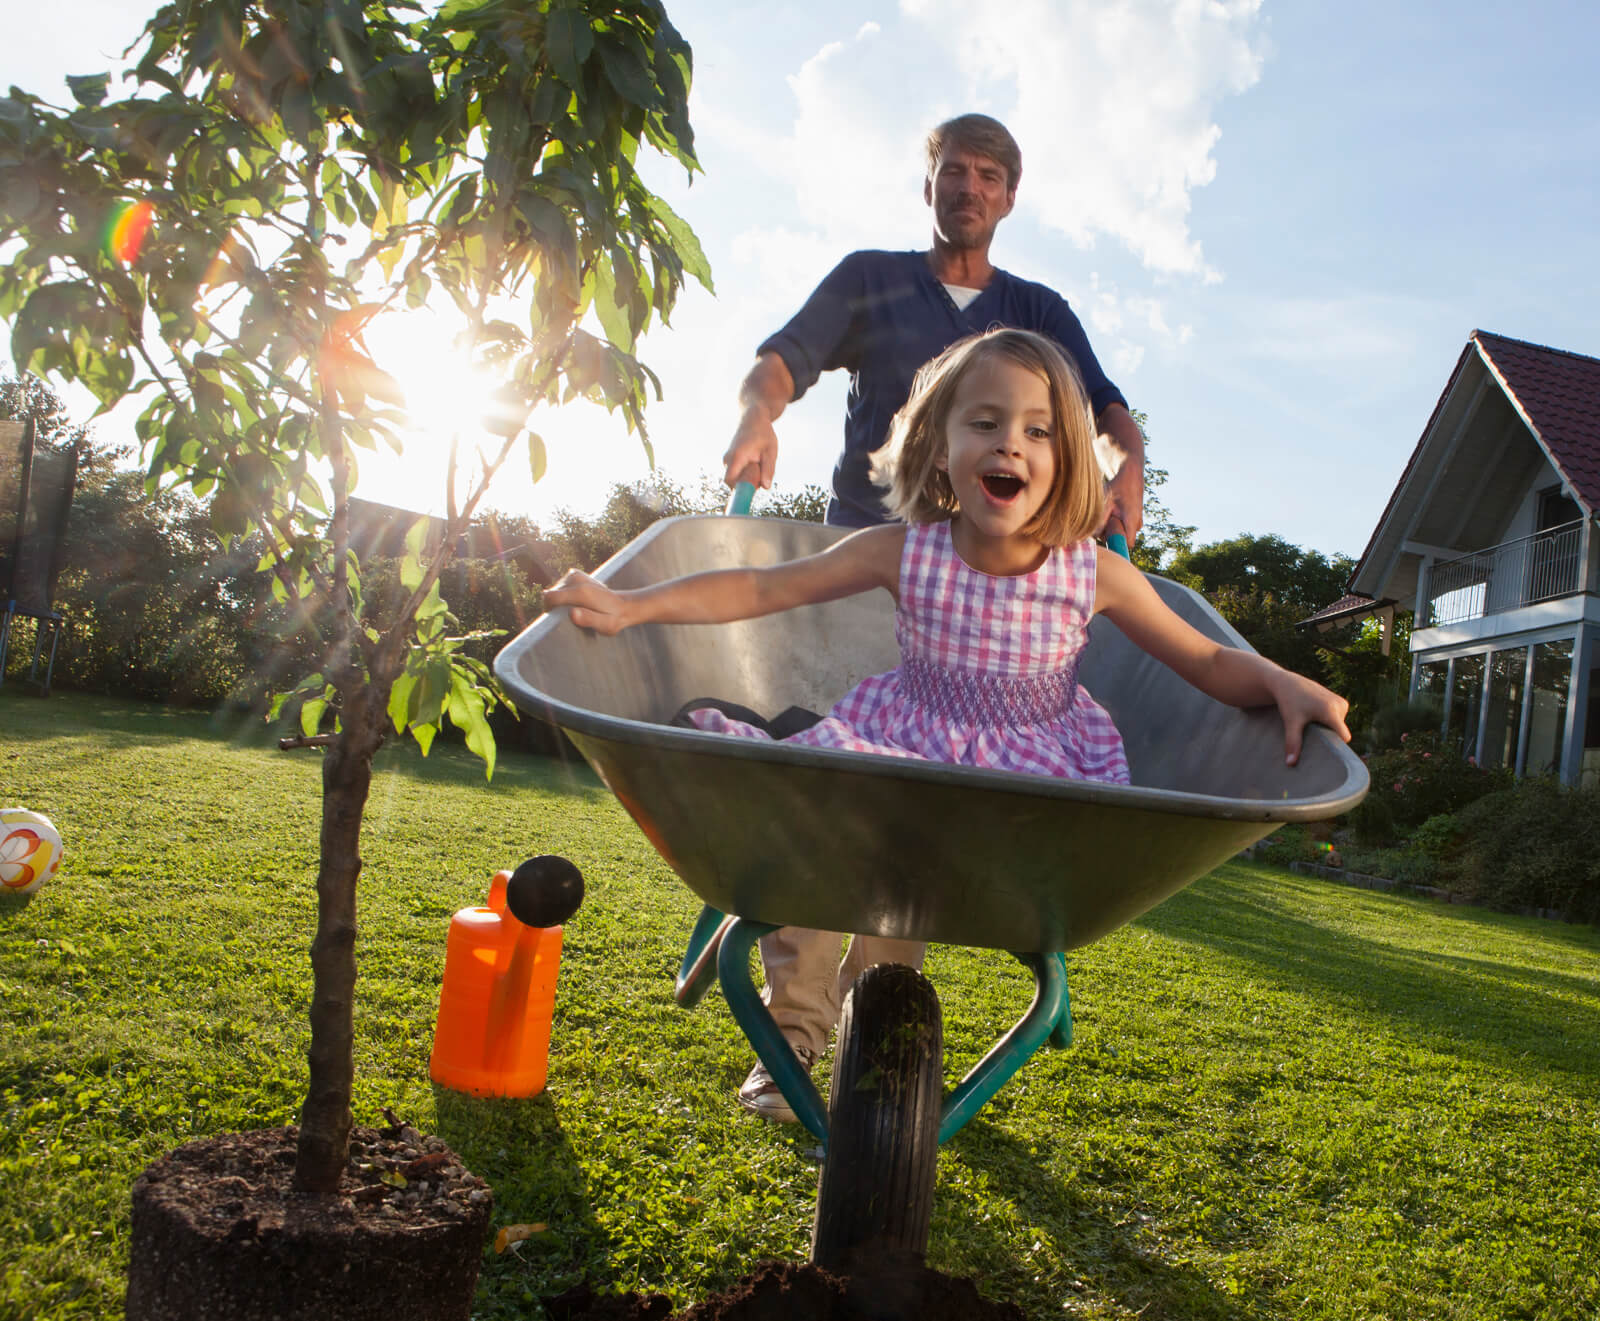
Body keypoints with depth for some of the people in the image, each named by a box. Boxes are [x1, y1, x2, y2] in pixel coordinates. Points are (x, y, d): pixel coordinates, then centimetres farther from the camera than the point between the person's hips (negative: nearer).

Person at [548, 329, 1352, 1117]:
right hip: (906, 746, 1)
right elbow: (760, 588, -11)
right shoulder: (903, 553, -15)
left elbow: (1208, 664, -4)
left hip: (1034, 771, 0)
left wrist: (1284, 684, -25)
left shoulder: (1097, 575, -15)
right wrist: (629, 605, -18)